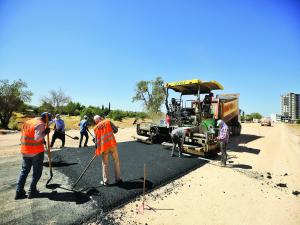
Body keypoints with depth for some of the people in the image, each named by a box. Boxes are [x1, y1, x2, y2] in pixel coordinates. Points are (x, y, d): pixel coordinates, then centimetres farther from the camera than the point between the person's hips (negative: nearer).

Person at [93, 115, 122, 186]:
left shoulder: (96, 128, 8)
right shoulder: (108, 121, 3)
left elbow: (97, 140, 8)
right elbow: (116, 130, 1)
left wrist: (97, 150, 18)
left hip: (104, 146, 2)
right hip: (112, 144, -1)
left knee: (105, 164, 16)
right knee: (116, 161, 12)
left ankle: (105, 181, 21)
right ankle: (118, 179, 20)